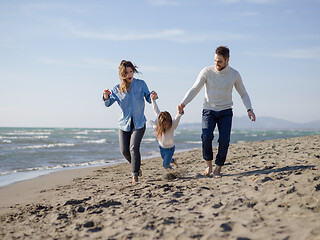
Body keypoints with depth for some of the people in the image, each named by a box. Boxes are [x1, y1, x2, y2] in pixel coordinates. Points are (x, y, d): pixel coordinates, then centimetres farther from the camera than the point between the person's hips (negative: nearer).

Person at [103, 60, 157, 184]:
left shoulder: (141, 84, -3)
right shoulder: (117, 89, -2)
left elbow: (148, 99, 2)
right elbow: (108, 103, -3)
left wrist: (153, 96, -22)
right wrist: (106, 96, -26)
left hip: (139, 123, -2)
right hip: (124, 123, 2)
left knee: (134, 148, -18)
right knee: (124, 151, 0)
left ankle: (135, 175, -10)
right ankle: (136, 166, 29)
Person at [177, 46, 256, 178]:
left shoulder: (234, 74, -5)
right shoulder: (207, 72, -9)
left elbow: (243, 94, 6)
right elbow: (194, 89, -7)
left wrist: (249, 109, -9)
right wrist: (183, 103, -23)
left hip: (225, 111, 1)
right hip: (209, 110, -1)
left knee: (224, 140, -15)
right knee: (207, 136, -23)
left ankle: (218, 169, 1)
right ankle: (209, 165, -2)